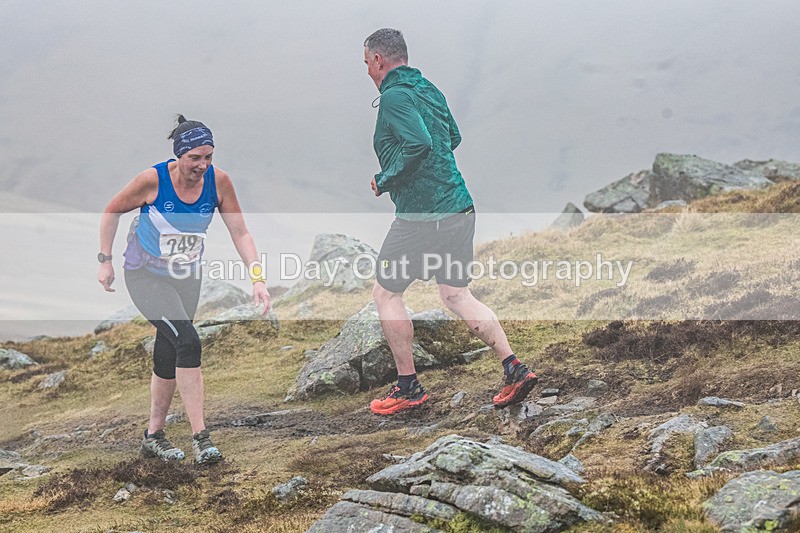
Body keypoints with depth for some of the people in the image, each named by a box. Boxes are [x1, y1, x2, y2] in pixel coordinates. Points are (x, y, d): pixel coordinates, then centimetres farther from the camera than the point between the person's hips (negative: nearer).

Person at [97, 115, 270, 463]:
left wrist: (257, 278, -17)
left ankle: (154, 436, 28)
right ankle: (200, 439, -19)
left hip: (187, 277, 5)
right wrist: (105, 261, -5)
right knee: (188, 342, -21)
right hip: (146, 276, -5)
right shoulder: (153, 180, -23)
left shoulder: (218, 180, -14)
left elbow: (240, 232, -8)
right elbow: (112, 211, -7)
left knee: (168, 356, 11)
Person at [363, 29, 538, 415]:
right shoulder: (429, 90, 15)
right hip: (459, 208, 9)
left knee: (385, 293, 7)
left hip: (422, 214, -9)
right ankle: (514, 368, 5)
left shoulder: (395, 96, -13)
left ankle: (408, 387, 11)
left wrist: (385, 180, -14)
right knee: (457, 295, 15)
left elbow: (419, 144, -27)